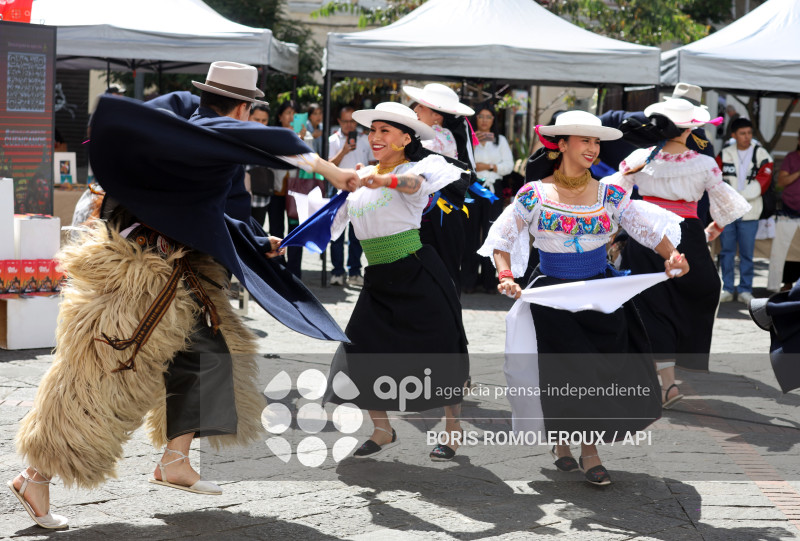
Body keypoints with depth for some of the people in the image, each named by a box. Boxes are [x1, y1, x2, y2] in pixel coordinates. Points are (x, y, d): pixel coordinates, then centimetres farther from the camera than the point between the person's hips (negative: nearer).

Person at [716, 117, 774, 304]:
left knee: (747, 253, 1)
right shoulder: (724, 155, 8)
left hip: (749, 212, -1)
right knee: (727, 251, 5)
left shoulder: (761, 155, 3)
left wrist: (739, 196, -16)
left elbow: (762, 182, -7)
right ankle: (727, 289, 12)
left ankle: (745, 290, 9)